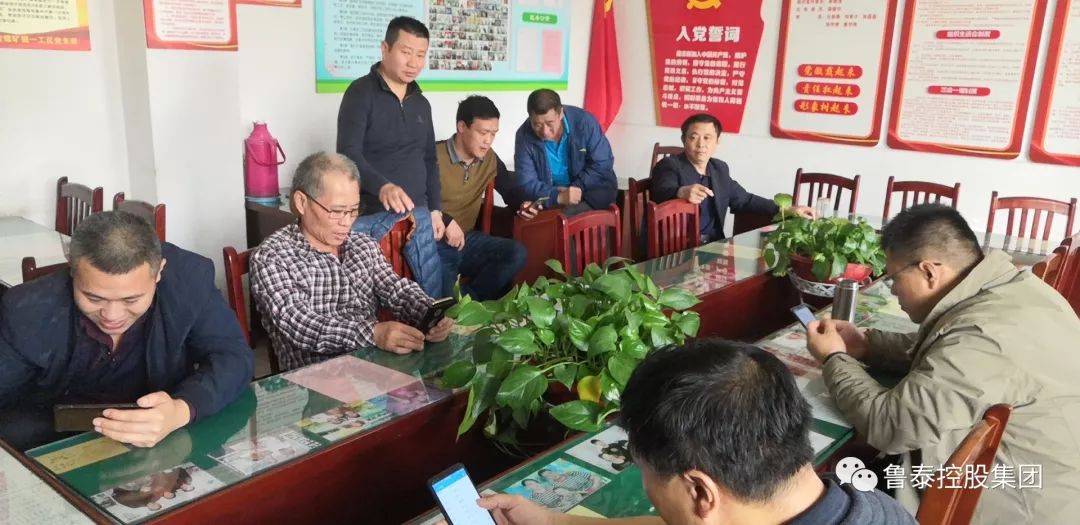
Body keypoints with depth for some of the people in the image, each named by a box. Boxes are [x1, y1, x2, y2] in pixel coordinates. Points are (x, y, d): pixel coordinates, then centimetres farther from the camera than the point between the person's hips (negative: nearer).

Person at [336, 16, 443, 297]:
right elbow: (348, 153, -19)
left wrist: (435, 209, 13)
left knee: (432, 289, 5)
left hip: (417, 215, 6)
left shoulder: (421, 103, 15)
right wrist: (381, 186, -37)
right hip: (372, 216, -6)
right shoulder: (361, 93, -7)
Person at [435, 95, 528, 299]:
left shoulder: (490, 159, 5)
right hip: (435, 243, -6)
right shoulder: (434, 156, -14)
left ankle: (468, 299, -13)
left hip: (468, 239, 6)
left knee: (517, 253, -19)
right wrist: (446, 221, -25)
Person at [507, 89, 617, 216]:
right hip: (549, 194, 1)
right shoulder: (524, 135, -18)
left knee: (606, 191, -33)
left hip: (586, 188, 0)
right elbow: (526, 183, -21)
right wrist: (558, 196, -38)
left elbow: (603, 164, -14)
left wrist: (576, 188, -26)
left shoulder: (584, 121, -19)